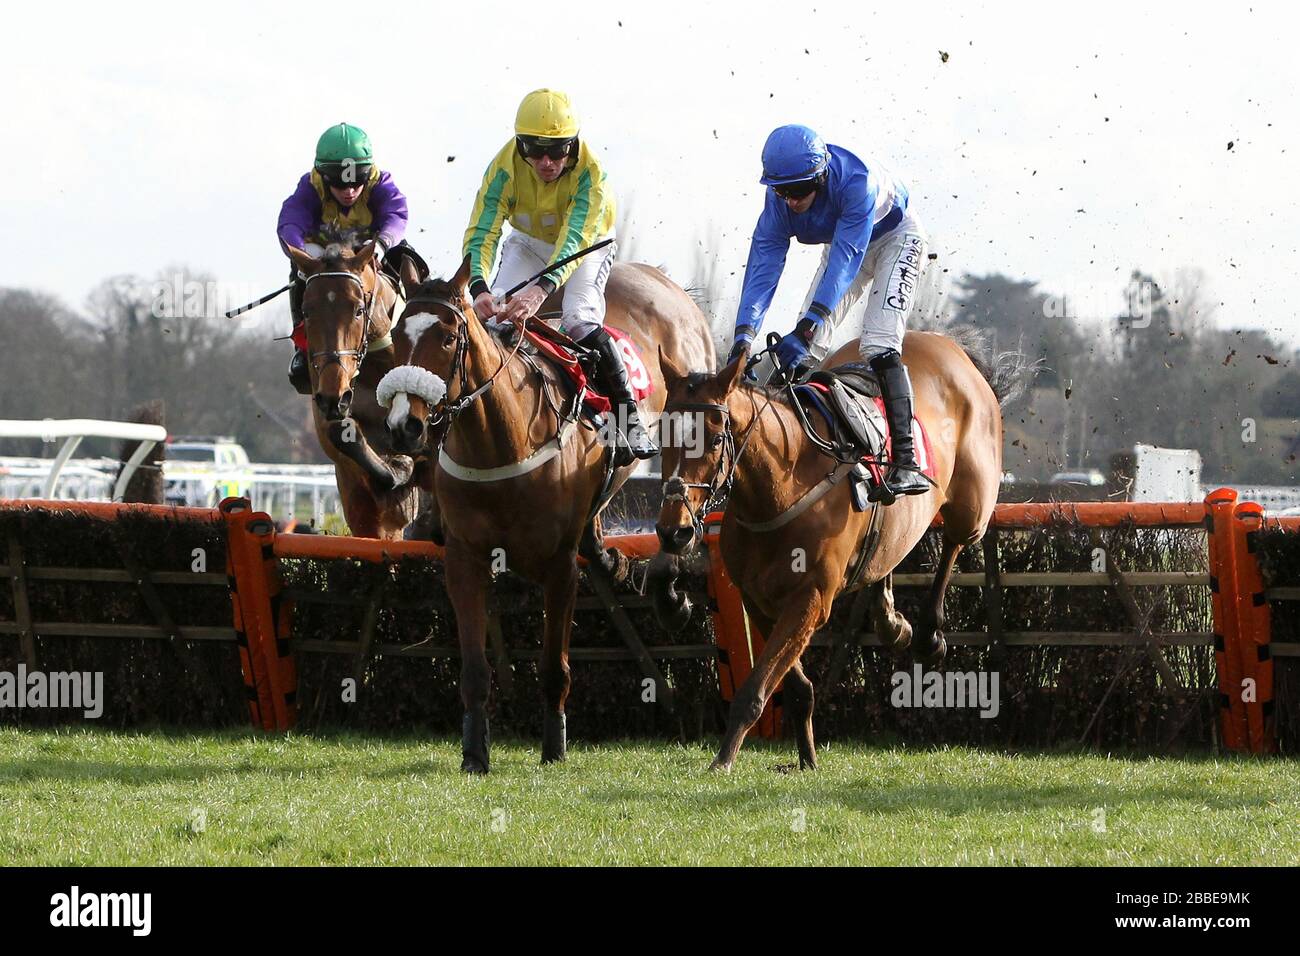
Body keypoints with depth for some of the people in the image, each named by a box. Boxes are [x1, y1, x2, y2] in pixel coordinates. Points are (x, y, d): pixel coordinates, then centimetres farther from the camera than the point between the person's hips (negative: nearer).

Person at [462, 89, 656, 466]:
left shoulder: (589, 171, -34)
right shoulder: (505, 167, -28)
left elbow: (576, 237, -45)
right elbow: (481, 232, -34)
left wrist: (541, 290, -61)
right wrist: (479, 288, -54)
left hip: (587, 247, -3)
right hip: (528, 243, 3)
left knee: (580, 320, -27)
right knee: (494, 310, -22)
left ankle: (628, 417, -17)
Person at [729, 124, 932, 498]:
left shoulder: (856, 182, -41)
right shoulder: (779, 199, -23)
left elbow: (844, 261, -46)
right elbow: (763, 264, -28)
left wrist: (806, 329, -54)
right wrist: (744, 334, -41)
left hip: (896, 238, -6)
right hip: (843, 242, 6)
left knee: (879, 346, -23)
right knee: (803, 353, -5)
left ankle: (905, 462, -26)